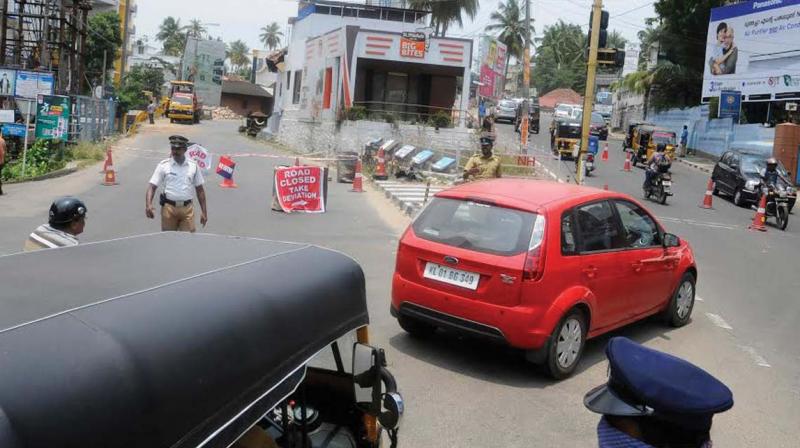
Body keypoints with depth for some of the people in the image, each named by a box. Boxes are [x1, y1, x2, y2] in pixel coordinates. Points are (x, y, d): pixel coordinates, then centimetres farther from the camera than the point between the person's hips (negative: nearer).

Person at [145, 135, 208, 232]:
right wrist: (148, 205, -20)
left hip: (187, 208, 1)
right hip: (169, 207, -1)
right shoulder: (163, 165, 1)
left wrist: (204, 211, 9)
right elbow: (152, 186, -3)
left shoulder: (193, 166, 7)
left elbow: (200, 190, 12)